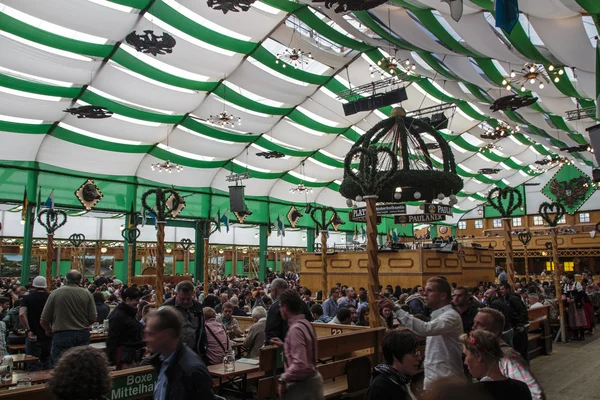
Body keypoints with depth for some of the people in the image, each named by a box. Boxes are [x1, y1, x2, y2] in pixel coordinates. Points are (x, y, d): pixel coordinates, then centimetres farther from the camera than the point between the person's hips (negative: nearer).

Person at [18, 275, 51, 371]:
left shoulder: (27, 298, -5)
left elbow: (21, 314, -21)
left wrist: (28, 330, -16)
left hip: (33, 337, -3)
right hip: (49, 336, 3)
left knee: (33, 366, 3)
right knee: (47, 363, 18)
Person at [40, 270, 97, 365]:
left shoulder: (55, 293, -4)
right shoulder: (87, 294, -2)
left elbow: (43, 321, -2)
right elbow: (92, 319, -2)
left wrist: (49, 331, 19)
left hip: (61, 335, -2)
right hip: (83, 336, 2)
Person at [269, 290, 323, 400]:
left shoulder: (295, 329, -23)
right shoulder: (305, 323, 6)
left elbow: (300, 365, -29)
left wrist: (283, 379, -18)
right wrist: (284, 345, 16)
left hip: (302, 384, -9)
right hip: (311, 378, 9)